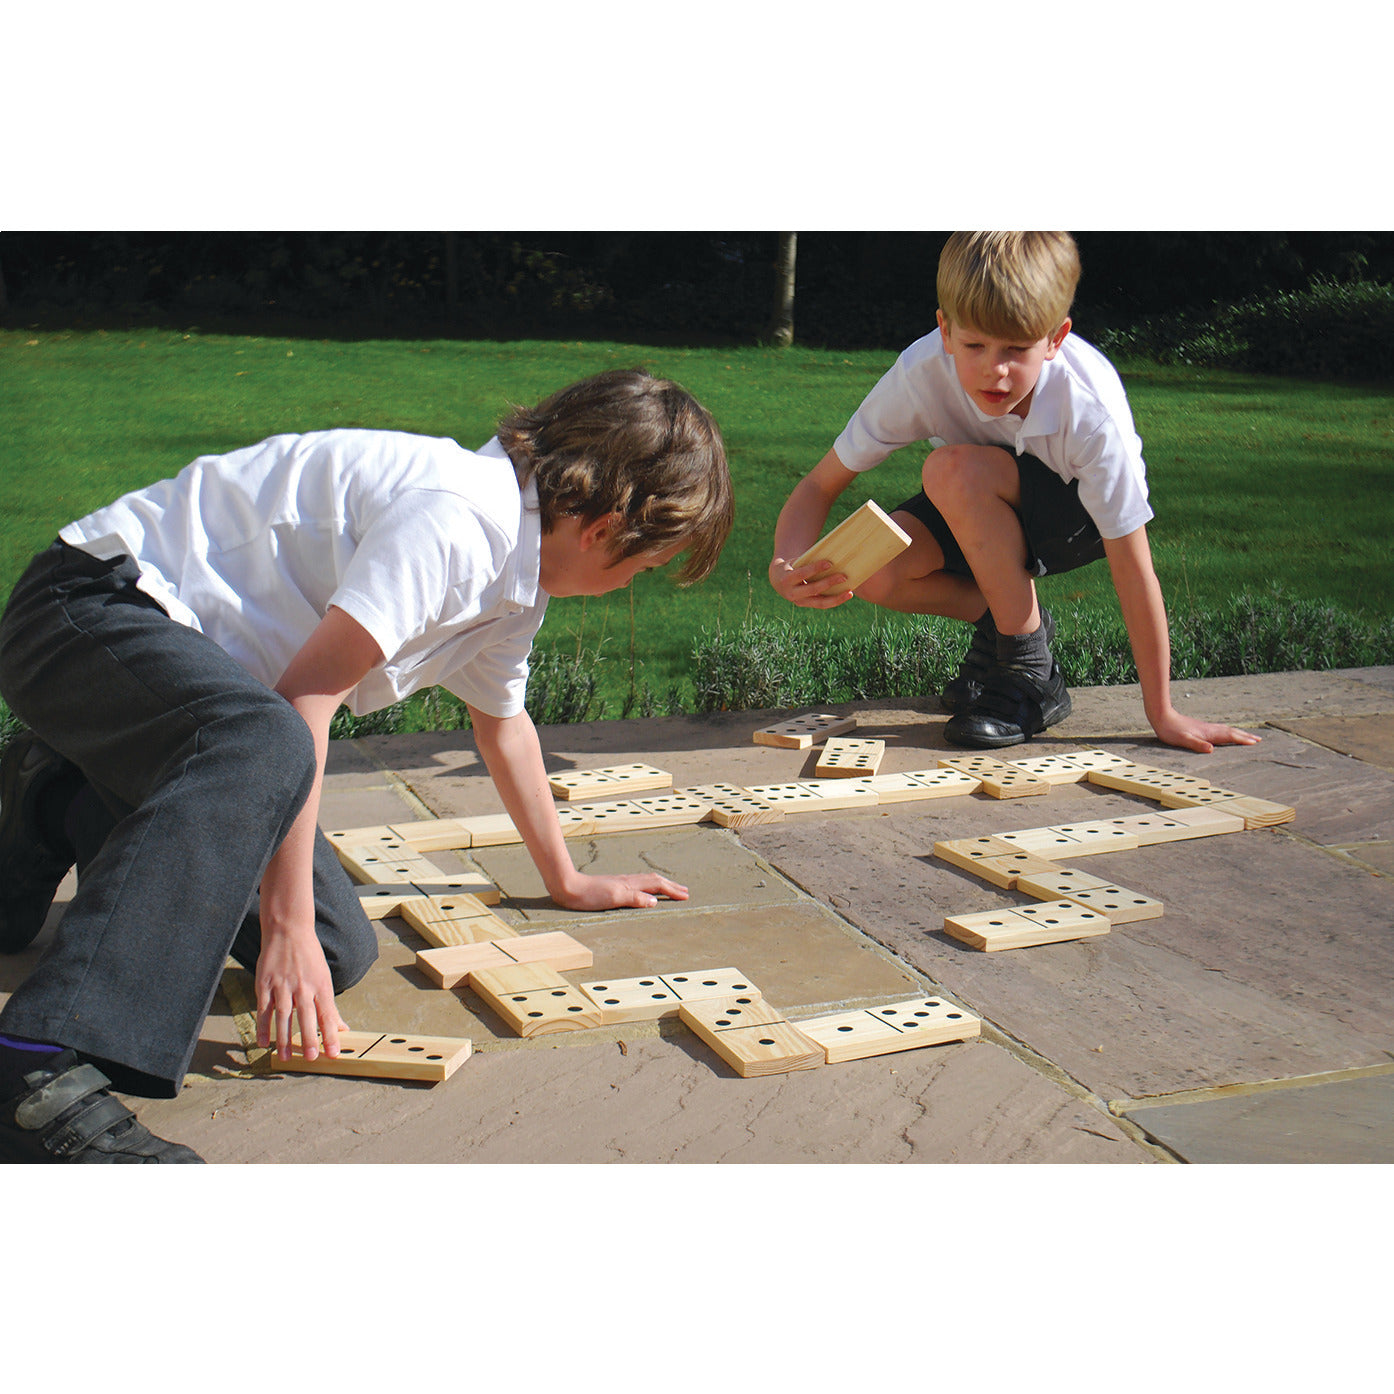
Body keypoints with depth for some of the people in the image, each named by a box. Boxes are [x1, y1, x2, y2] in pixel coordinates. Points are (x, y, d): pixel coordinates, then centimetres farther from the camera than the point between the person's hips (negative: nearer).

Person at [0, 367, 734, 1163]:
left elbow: (503, 724, 25)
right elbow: (305, 701, -28)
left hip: (205, 701, 10)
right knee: (265, 744, -41)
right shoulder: (460, 519, -24)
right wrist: (287, 926, -27)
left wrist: (568, 881, 33)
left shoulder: (516, 567, 9)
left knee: (340, 956, 0)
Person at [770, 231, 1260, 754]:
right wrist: (788, 566, -43)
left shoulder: (1091, 410, -35)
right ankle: (1010, 623, 2)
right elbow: (820, 485, -20)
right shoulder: (920, 374, -28)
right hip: (980, 513, 4)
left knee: (955, 470, -35)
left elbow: (1133, 570, -29)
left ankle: (1029, 674, -18)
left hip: (1080, 516, -4)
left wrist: (1162, 713, -25)